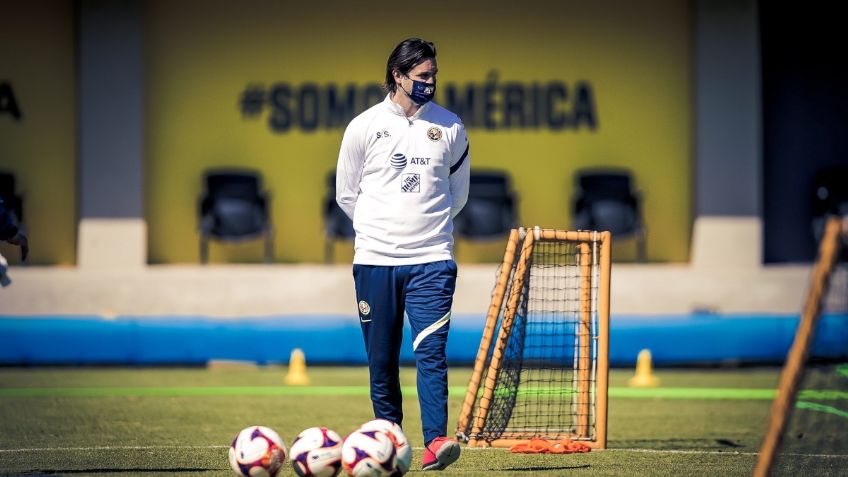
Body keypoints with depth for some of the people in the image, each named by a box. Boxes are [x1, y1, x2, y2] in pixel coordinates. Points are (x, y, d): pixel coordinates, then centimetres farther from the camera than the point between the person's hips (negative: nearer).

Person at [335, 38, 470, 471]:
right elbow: (346, 194, 12)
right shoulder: (364, 127, 1)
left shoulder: (449, 127, 5)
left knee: (431, 351, -13)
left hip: (431, 260, 0)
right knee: (382, 360, 3)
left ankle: (435, 442, -19)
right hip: (376, 258, 0)